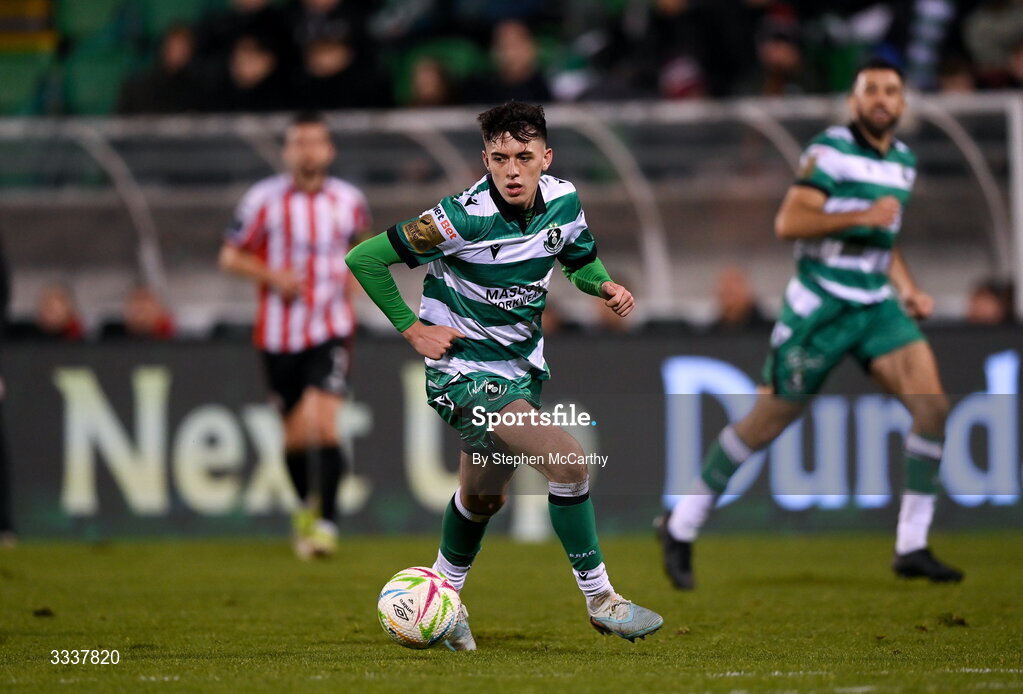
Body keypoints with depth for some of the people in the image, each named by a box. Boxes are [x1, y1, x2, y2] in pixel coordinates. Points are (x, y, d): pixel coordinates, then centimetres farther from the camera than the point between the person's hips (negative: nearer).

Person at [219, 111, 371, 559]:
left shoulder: (349, 200, 2)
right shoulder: (264, 199, -5)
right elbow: (230, 256, 0)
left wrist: (348, 283, 6)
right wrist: (271, 275, -16)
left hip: (331, 332, 0)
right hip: (279, 334, 0)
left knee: (324, 424, -17)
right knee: (296, 433, 9)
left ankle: (327, 521, -14)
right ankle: (304, 507, 35)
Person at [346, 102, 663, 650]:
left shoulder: (563, 201, -7)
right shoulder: (463, 218, -25)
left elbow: (582, 261, 14)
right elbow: (364, 258, -19)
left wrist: (605, 285, -9)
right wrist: (412, 330, -16)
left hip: (522, 366, 7)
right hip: (464, 372, -7)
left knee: (484, 495, 23)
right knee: (567, 461, -21)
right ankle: (599, 600, -8)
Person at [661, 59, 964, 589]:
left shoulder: (903, 162, 13)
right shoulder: (831, 150, -11)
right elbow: (788, 223, -21)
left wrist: (908, 290, 12)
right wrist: (862, 215, -26)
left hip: (875, 305, 6)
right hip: (819, 303, -6)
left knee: (932, 406, -11)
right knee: (769, 421, 0)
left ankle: (911, 548, -5)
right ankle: (681, 528, 17)